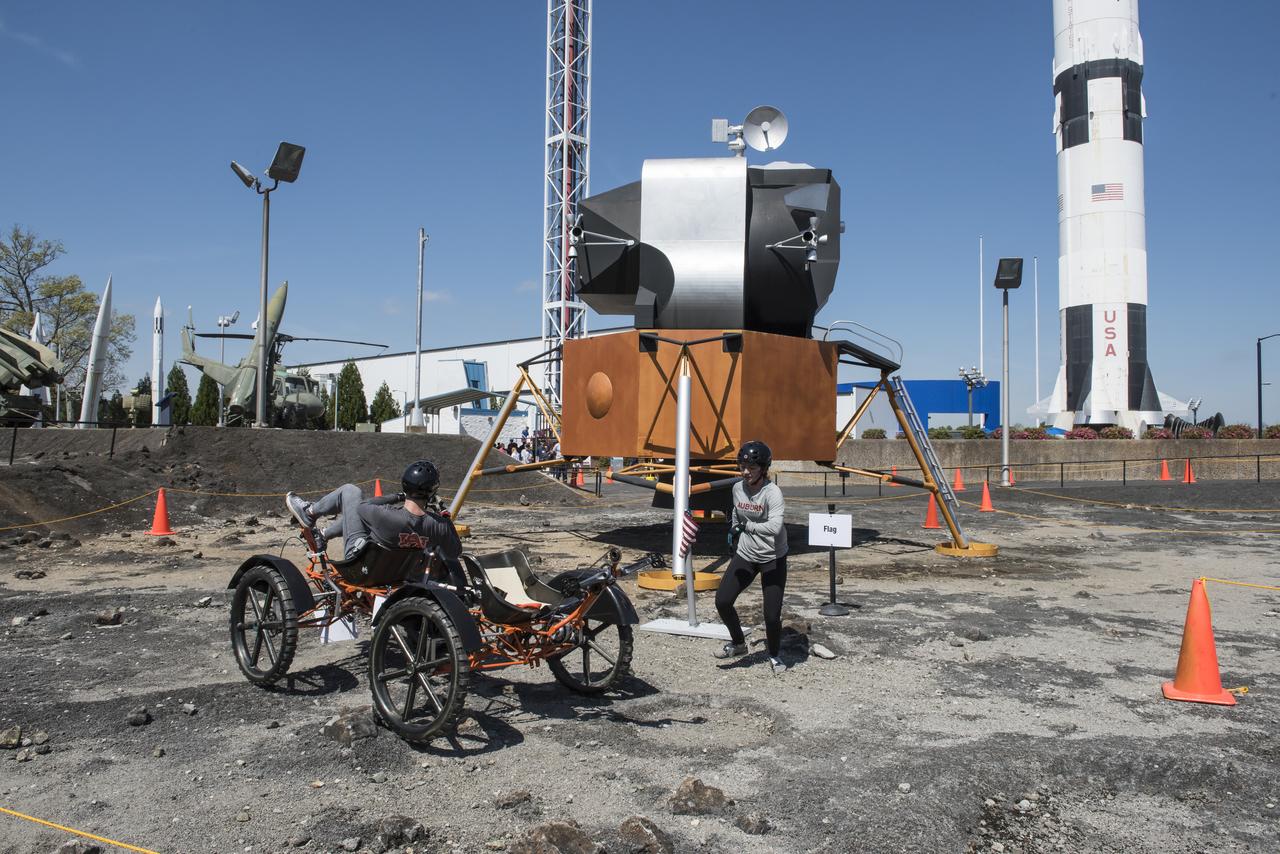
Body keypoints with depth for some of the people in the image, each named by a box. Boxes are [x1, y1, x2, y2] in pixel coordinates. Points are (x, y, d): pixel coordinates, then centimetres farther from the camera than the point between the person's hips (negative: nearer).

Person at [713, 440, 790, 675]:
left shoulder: (772, 493, -22)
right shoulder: (738, 488, -2)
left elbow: (775, 527, -38)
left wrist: (746, 526, -32)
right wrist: (733, 530, 19)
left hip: (773, 559, -5)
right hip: (745, 556, 5)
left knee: (772, 615, -5)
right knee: (722, 601, -5)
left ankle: (774, 656, 25)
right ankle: (738, 643, 22)